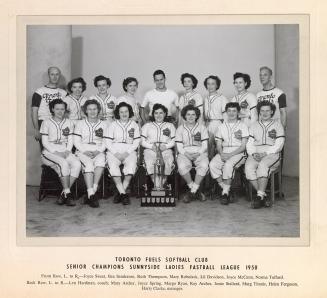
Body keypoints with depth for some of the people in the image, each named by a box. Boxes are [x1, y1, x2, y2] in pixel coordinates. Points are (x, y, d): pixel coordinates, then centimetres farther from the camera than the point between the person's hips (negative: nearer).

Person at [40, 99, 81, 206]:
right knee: (63, 164, -35)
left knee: (77, 164, -28)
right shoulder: (46, 123, 6)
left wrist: (67, 151, -8)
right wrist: (55, 152, -14)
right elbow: (45, 142, -1)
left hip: (65, 152, 3)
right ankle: (67, 193, -29)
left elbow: (70, 141, 12)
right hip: (49, 152, -3)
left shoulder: (69, 123, 16)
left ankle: (64, 193, -24)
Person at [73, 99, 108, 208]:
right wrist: (85, 151, -10)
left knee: (101, 161, -35)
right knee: (88, 164, -33)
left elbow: (105, 142, 9)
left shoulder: (103, 124, 17)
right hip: (83, 151, -1)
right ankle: (91, 194, -37)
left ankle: (94, 189, -32)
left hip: (98, 152, 1)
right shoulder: (80, 123, 14)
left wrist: (98, 151, -9)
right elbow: (76, 141, 6)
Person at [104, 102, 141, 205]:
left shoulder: (134, 125, 15)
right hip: (114, 151, 0)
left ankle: (121, 192, -24)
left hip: (129, 151, 0)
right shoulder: (113, 125, 14)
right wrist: (116, 153, -9)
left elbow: (136, 142, 7)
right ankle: (124, 194, -27)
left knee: (131, 165, -32)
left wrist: (127, 152, -8)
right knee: (112, 165, -31)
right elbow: (107, 142, 6)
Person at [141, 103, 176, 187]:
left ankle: (163, 182, -28)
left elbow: (173, 141, 13)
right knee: (149, 162, -35)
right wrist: (151, 146, -6)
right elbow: (142, 141, 13)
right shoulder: (147, 125, 23)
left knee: (169, 162, -35)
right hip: (150, 150, 0)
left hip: (166, 150, 0)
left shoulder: (170, 125, 23)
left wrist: (166, 146, -7)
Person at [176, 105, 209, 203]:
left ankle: (192, 191, -23)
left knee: (204, 166, -34)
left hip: (199, 153, 0)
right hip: (185, 153, 0)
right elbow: (179, 147, 6)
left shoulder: (202, 128, 12)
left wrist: (198, 154, -12)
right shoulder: (180, 129, 13)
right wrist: (186, 154, -13)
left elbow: (205, 146, 7)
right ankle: (196, 191, -16)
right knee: (182, 166, -34)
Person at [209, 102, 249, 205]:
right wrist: (221, 154, -9)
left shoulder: (243, 126, 5)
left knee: (228, 165, -35)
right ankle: (225, 188, -17)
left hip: (238, 153, -4)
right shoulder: (222, 126, 17)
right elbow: (219, 145, 13)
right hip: (224, 153, 4)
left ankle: (225, 192, -24)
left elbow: (243, 146, -2)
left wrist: (230, 154, -14)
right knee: (212, 165, -26)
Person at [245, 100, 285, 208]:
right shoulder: (254, 126, 22)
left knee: (262, 165, -35)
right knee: (249, 167, -29)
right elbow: (249, 143, 15)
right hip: (256, 154, 3)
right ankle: (263, 196, -26)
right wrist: (253, 153, -6)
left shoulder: (277, 125, 13)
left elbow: (278, 145, 2)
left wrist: (265, 153, -11)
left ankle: (259, 196, -34)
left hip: (272, 154, -3)